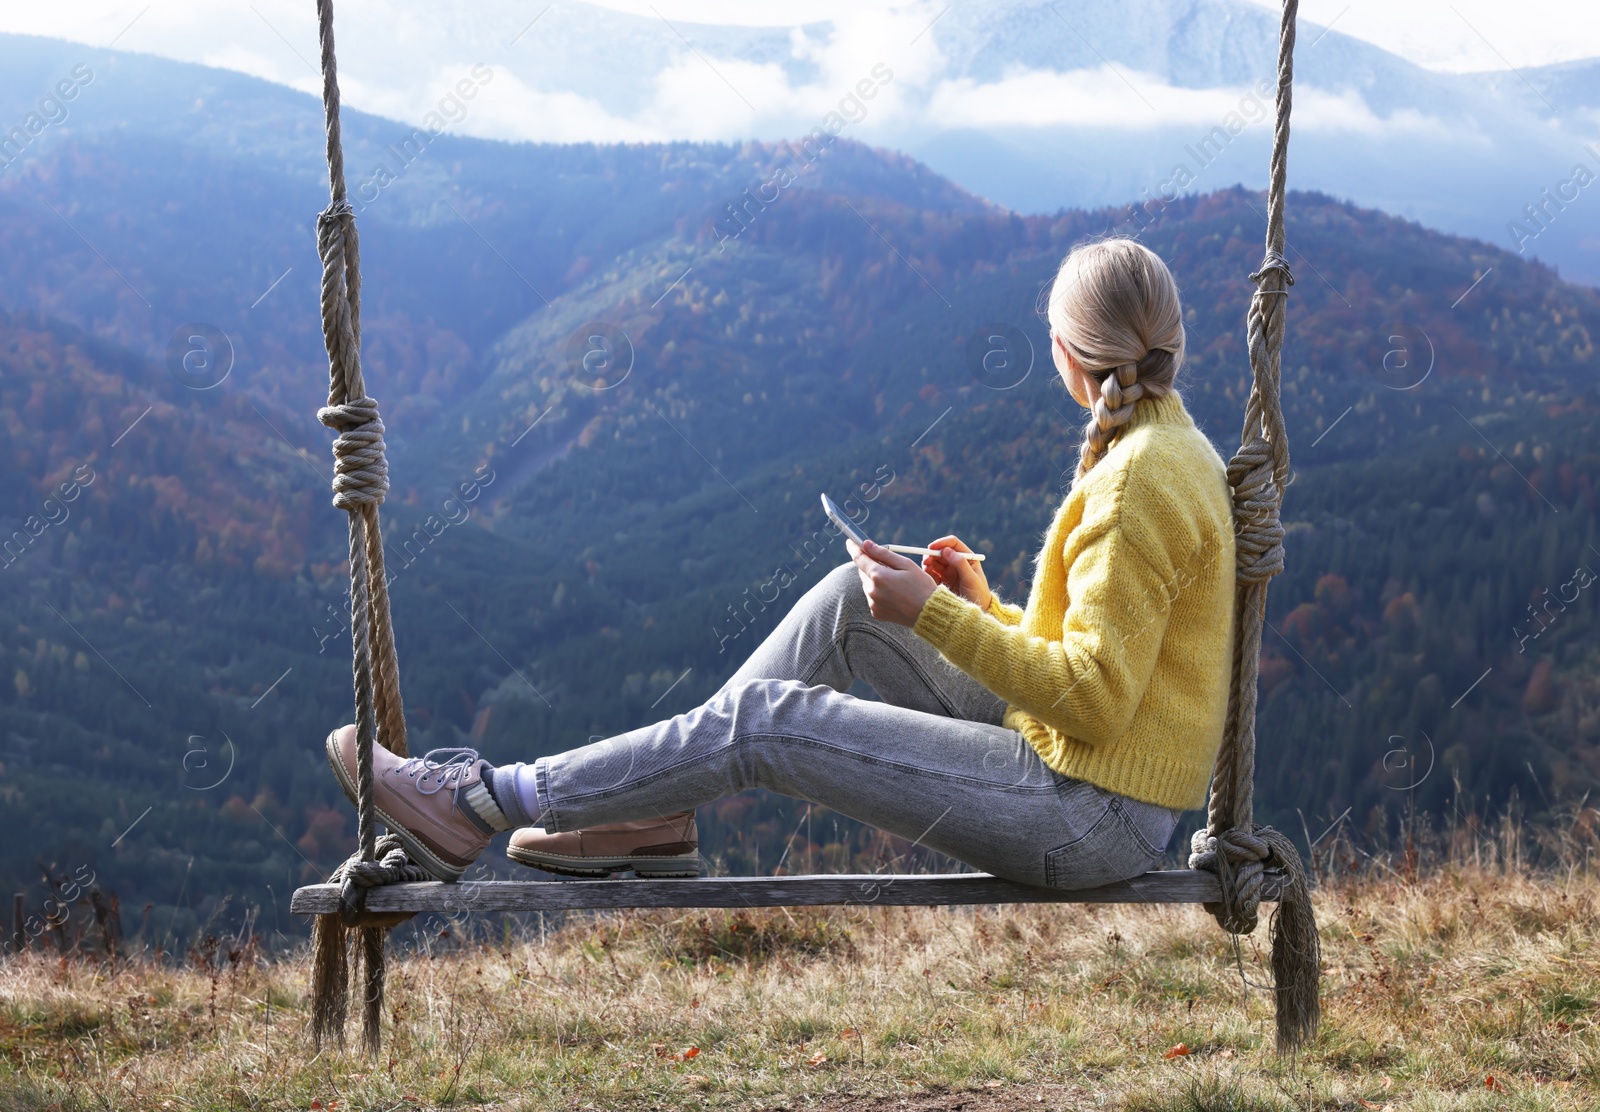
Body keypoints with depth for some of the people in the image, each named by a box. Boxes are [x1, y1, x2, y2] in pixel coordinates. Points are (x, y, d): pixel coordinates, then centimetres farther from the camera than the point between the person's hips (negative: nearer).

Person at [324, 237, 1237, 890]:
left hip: (1091, 816, -9)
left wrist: (933, 615, -19)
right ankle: (657, 814, 9)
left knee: (767, 718, -11)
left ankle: (481, 805, -3)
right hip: (1077, 774, 9)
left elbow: (1094, 699, -23)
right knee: (850, 599, 8)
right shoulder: (1166, 449, 13)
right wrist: (981, 608, 11)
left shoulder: (1142, 482, -19)